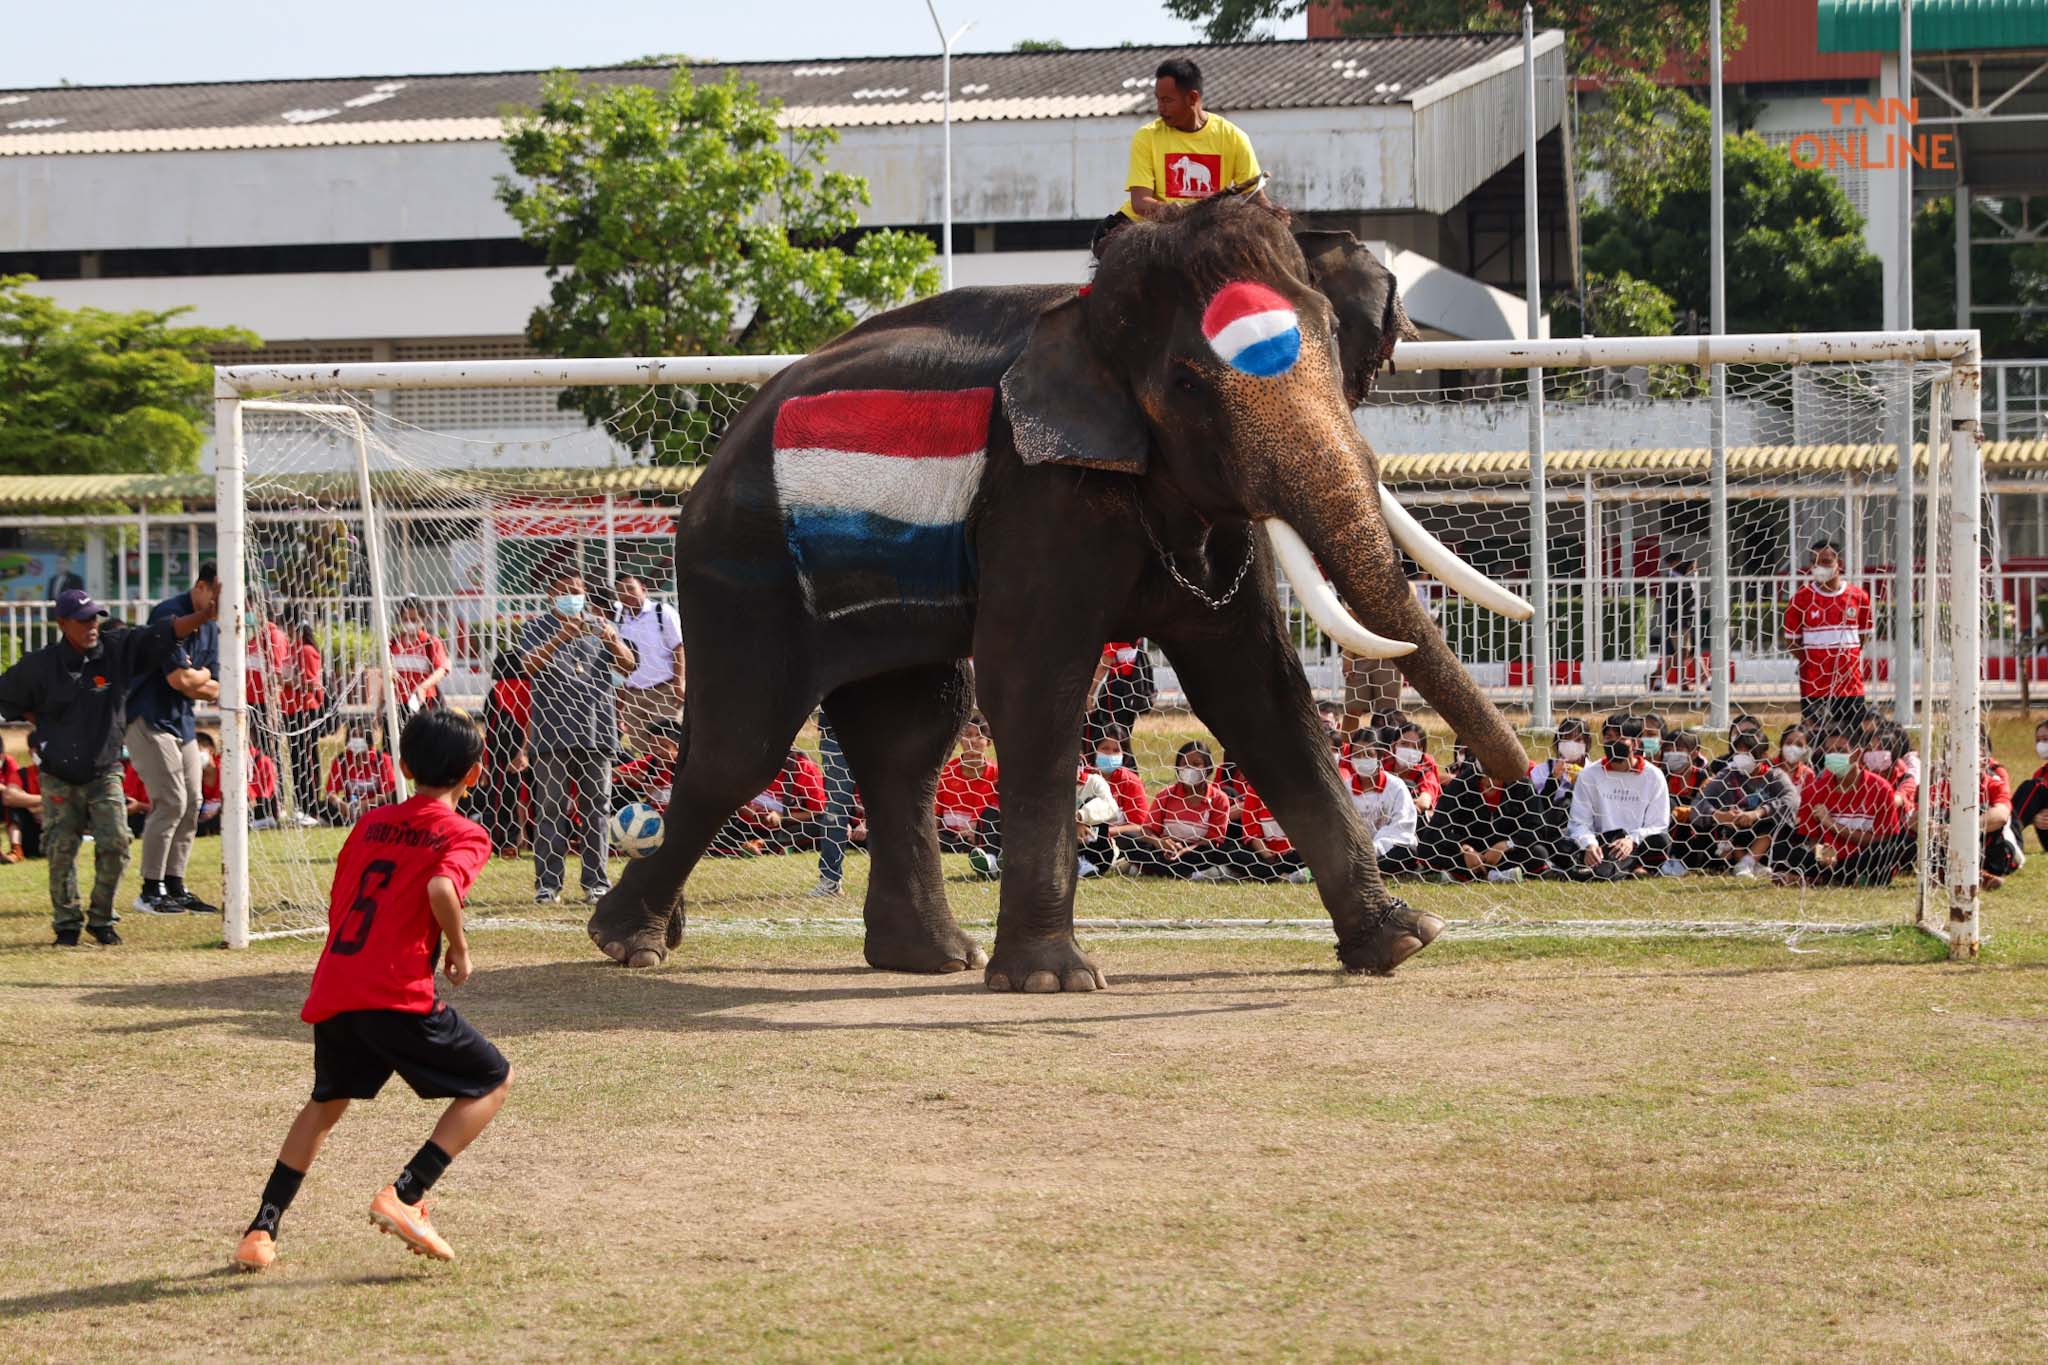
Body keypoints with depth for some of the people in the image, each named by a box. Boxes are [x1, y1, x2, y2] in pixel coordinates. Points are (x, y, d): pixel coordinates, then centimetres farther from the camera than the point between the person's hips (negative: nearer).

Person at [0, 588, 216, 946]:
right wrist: (43, 727, 4)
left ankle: (102, 919, 12)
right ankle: (67, 922, 17)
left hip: (105, 772, 1)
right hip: (59, 778, -1)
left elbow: (166, 633, -17)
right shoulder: (39, 665, -8)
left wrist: (204, 614, -33)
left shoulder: (119, 648, -7)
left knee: (115, 845, -6)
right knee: (62, 849, 1)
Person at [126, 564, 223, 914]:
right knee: (170, 802, -13)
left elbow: (212, 689, 8)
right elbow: (179, 679, -24)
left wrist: (192, 678, -12)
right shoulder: (170, 615, -18)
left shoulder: (210, 625, 10)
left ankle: (175, 887, 14)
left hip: (183, 721, 9)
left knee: (191, 804, 7)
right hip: (150, 719, -9)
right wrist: (203, 675, -4)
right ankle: (151, 891, -7)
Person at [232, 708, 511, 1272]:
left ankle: (262, 1230, 20)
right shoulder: (464, 835, 1)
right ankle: (405, 1194, -5)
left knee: (327, 1100, 29)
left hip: (331, 992, 6)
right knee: (494, 1080, 10)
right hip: (398, 994, -6)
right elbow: (441, 889, -19)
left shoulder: (370, 823, 20)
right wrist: (459, 950, -4)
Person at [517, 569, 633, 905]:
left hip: (597, 730, 2)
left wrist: (612, 640, -15)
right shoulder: (538, 628, 8)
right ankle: (548, 883, -3)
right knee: (550, 809, -4)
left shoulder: (600, 626, 16)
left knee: (597, 807, 2)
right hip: (552, 734, -2)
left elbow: (627, 667, 5)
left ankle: (596, 882, 5)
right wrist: (561, 638, -24)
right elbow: (529, 665, -10)